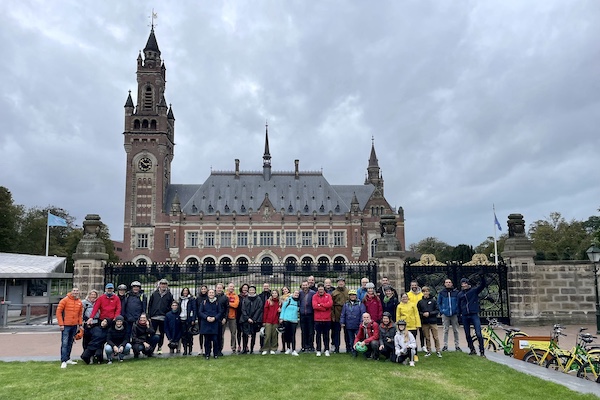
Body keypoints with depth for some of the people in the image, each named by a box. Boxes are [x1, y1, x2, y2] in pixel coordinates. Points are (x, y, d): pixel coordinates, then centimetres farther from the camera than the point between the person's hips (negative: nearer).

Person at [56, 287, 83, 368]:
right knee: (64, 343, -7)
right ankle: (63, 361, -6)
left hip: (74, 326, 5)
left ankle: (68, 359, 22)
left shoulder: (80, 302, 8)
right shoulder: (65, 300, -8)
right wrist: (61, 324, -12)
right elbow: (58, 312, -8)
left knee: (70, 343, 13)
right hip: (66, 326, -5)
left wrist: (80, 324, 8)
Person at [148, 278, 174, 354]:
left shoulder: (169, 295, 3)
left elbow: (171, 306, 3)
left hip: (164, 318, 0)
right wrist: (149, 316, -1)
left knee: (162, 334, 8)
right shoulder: (154, 294, 5)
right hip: (154, 317, 0)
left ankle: (159, 348, 19)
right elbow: (149, 305, 5)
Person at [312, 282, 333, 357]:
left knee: (326, 335, 9)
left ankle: (327, 350, 17)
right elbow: (314, 306, -14)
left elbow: (330, 304, -13)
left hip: (327, 319, 1)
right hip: (317, 319, 0)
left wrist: (320, 304, -13)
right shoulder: (315, 296, 2)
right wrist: (325, 307, -12)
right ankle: (318, 350, 13)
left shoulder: (328, 295, 5)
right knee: (318, 335, 6)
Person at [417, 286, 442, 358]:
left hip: (433, 322, -1)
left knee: (435, 337, 1)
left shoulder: (433, 301, -1)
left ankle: (438, 351, 11)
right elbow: (418, 312, 7)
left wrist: (429, 313, -12)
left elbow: (437, 310, -2)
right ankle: (428, 351, 18)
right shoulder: (420, 302, 3)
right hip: (424, 322, 2)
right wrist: (423, 314, -11)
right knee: (427, 338, 8)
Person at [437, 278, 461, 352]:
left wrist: (458, 312, -4)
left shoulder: (456, 292, 0)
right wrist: (441, 311, -1)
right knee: (445, 330, 4)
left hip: (454, 314, 0)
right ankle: (445, 345, 10)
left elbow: (459, 303, 3)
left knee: (456, 330, 6)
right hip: (445, 314, 0)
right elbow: (439, 303, 9)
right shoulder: (441, 293, 2)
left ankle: (457, 346, 14)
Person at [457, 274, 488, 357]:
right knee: (467, 335, 10)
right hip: (465, 316, 4)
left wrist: (482, 278, -27)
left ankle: (482, 351, -3)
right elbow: (459, 305, 16)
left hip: (474, 315, -4)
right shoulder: (460, 294, 9)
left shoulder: (474, 290, 1)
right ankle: (472, 350, 24)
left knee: (478, 334, -10)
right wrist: (460, 313, 9)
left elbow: (483, 285, -11)